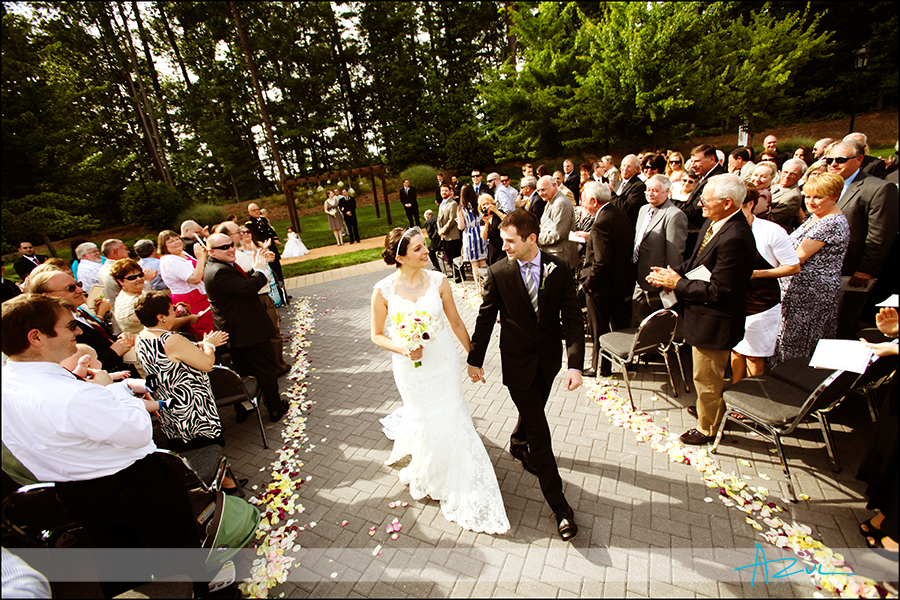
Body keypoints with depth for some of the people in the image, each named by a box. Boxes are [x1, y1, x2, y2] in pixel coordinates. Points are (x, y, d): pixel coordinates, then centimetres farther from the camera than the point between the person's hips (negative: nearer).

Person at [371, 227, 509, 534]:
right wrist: (403, 350, -20)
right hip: (410, 368, -1)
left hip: (443, 362, 1)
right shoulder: (383, 291, -14)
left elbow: (455, 322, 0)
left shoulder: (438, 281, -11)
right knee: (425, 421, 14)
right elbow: (377, 335, -2)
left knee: (451, 419, 9)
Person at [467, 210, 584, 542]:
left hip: (549, 358, 3)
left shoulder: (559, 269, -10)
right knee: (538, 430, 2)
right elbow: (485, 318, -4)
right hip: (518, 362, -3)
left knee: (534, 410, 24)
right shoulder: (498, 272, -13)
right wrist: (475, 359, 3)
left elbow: (572, 318, -10)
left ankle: (518, 444, 58)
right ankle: (558, 504, 17)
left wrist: (575, 364, -19)